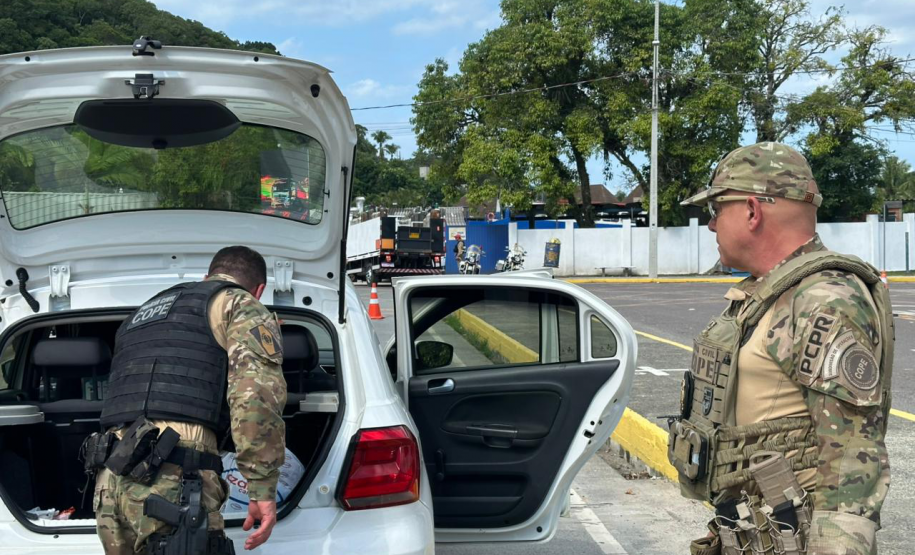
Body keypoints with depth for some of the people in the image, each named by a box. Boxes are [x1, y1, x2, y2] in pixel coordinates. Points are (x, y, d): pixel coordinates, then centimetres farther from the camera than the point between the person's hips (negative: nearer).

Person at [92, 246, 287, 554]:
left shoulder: (143, 314, 32)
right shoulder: (242, 306, 8)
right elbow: (257, 391, -11)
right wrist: (263, 489, -12)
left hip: (111, 483, 8)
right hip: (173, 483, -8)